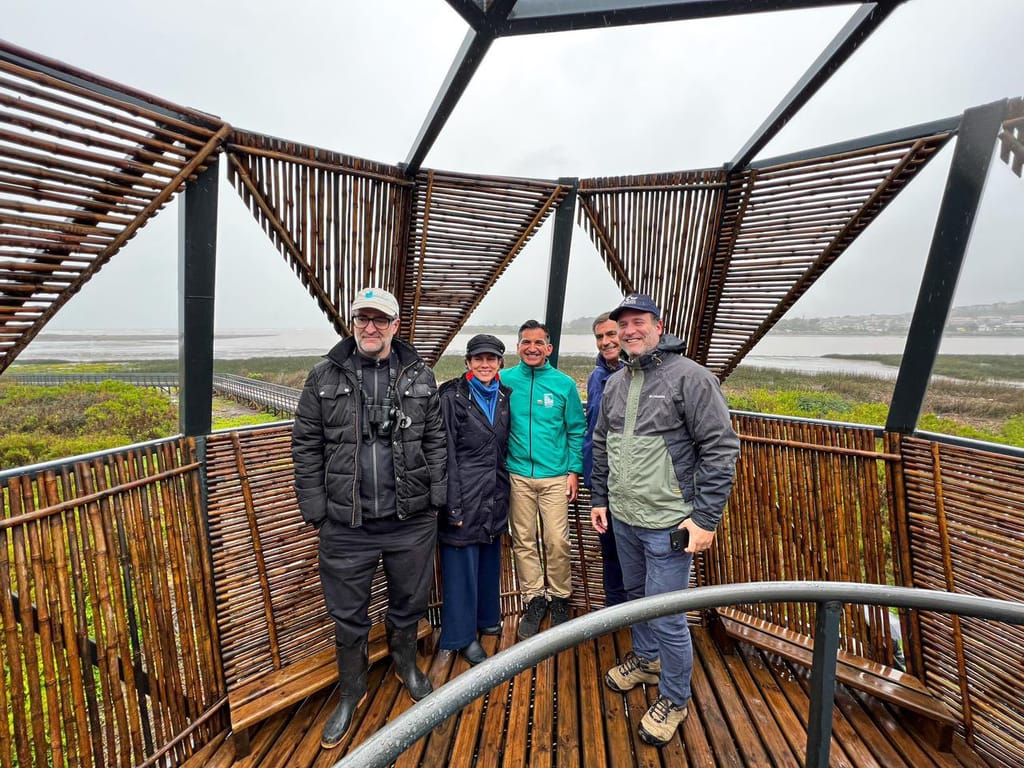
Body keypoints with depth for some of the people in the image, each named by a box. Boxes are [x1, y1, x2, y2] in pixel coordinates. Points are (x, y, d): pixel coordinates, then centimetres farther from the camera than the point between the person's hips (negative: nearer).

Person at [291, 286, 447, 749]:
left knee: (409, 603, 21)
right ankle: (351, 692, 43)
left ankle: (405, 664, 51)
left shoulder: (420, 376, 0)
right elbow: (306, 447, 0)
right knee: (347, 615, 16)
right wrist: (315, 510, -3)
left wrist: (438, 500, -1)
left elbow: (436, 441, 3)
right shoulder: (324, 377, -2)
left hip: (412, 521, 1)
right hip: (346, 524, 0)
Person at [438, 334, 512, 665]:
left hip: (494, 496, 6)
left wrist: (504, 493, 13)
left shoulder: (504, 396, 6)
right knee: (462, 565, 7)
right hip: (465, 496, -5)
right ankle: (463, 635, 27)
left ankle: (486, 617, 41)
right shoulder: (453, 397, -11)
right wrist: (453, 506, -14)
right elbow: (446, 454, -13)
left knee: (489, 560, 19)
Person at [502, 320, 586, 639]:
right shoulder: (504, 381, 0)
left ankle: (560, 598, 25)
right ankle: (534, 598, 28)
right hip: (518, 475, 1)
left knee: (557, 541, 2)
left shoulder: (564, 384, -1)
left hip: (555, 476, -1)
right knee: (523, 540, 10)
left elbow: (576, 430, 5)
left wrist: (574, 470, 0)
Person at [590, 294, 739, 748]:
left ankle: (674, 698, 30)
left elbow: (721, 449, -15)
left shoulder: (690, 377, -14)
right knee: (636, 595, 24)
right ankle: (645, 659, 50)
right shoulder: (615, 383, 6)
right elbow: (601, 445, 14)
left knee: (666, 614, 4)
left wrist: (706, 518, -16)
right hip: (623, 518, 7)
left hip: (668, 523, -6)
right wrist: (599, 499, 14)